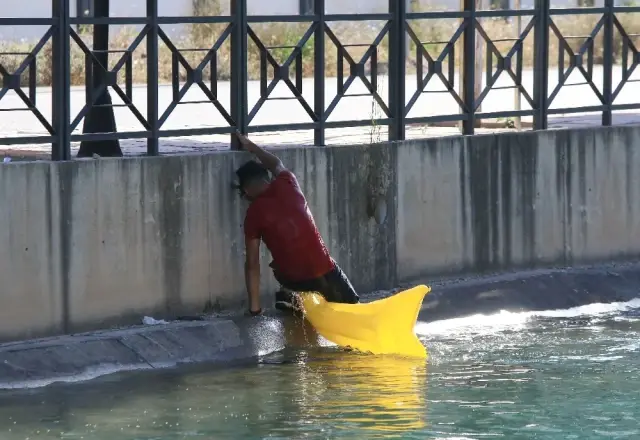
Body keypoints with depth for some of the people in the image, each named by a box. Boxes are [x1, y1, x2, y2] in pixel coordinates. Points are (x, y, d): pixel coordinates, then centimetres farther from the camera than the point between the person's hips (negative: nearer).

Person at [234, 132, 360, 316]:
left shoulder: (254, 213, -4)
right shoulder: (286, 184, 1)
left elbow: (252, 264, -3)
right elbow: (276, 164, 28)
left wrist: (254, 308, 3)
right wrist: (251, 146, 43)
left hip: (292, 278, -1)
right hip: (322, 269, 1)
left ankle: (290, 297, 19)